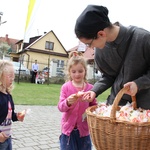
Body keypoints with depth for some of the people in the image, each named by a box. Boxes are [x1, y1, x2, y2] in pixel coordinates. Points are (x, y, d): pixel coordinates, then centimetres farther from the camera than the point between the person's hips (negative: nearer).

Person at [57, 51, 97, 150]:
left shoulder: (90, 88, -3)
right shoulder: (66, 87, -5)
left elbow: (94, 106, 5)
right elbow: (60, 107, -7)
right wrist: (68, 102, -26)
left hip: (84, 128, 1)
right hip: (69, 127, -1)